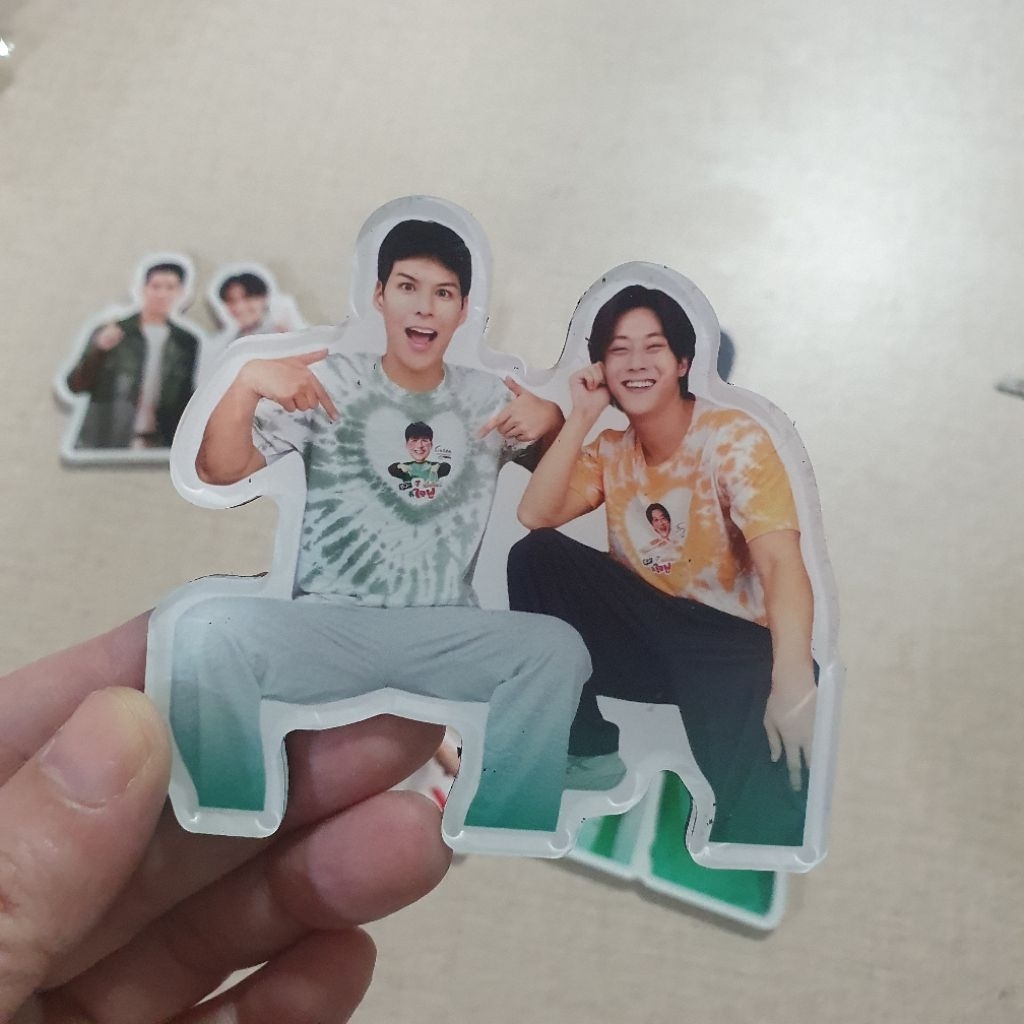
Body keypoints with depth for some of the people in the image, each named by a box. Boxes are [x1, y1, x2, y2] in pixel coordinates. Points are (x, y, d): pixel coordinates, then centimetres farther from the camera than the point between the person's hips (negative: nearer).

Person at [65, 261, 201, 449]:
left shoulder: (187, 343, 5)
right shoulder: (110, 333, 2)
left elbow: (186, 401, 9)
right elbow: (76, 386, -1)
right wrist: (99, 350, -15)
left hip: (154, 447, 1)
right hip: (102, 444, 0)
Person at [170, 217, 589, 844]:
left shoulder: (488, 398, 13)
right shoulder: (331, 381, 6)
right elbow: (220, 471, -1)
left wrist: (550, 419, -4)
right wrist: (247, 380, -20)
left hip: (445, 633, 2)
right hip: (327, 626, -1)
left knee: (558, 647, -28)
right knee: (207, 628, -31)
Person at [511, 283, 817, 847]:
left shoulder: (734, 438, -12)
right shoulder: (611, 450, 5)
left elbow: (780, 561, -25)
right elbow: (535, 517, -8)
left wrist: (792, 677, -41)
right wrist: (580, 418, -12)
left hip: (731, 640, -6)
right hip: (645, 628, 6)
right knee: (536, 555, -13)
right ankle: (586, 746, -3)